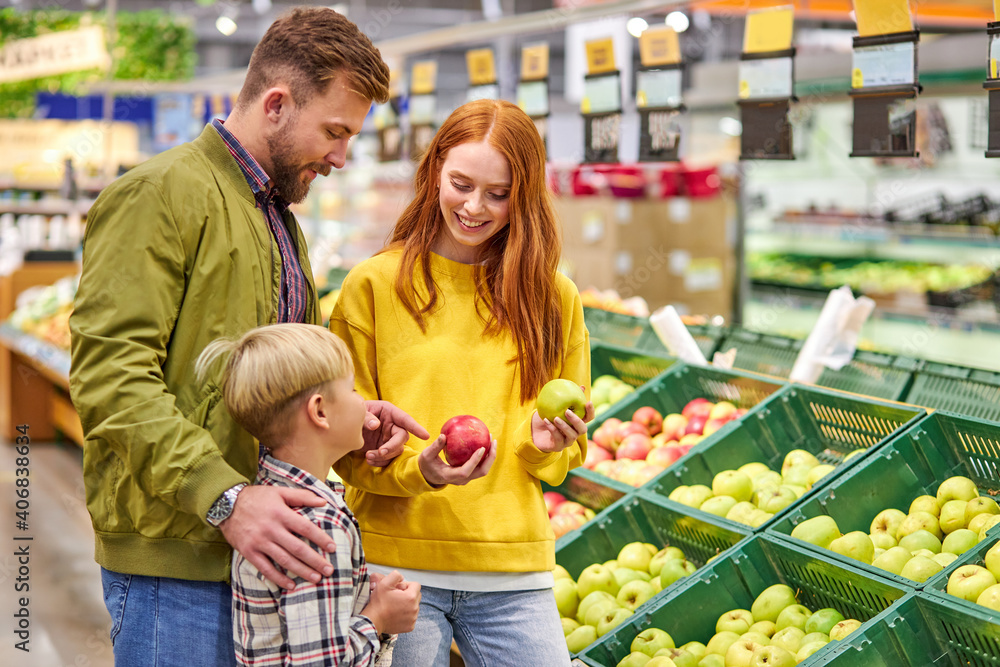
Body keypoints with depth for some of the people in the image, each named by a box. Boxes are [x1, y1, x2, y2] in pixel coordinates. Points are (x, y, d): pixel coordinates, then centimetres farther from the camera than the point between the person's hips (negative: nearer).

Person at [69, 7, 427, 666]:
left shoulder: (281, 221, 21)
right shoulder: (160, 194, -10)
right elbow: (110, 376, -19)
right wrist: (225, 498, -27)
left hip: (265, 553, 9)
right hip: (176, 561, -9)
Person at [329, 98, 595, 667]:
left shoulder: (554, 299, 8)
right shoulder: (374, 285, 0)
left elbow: (569, 452, 14)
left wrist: (544, 444, -8)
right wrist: (419, 469, -20)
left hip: (513, 575, 2)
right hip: (396, 561, -2)